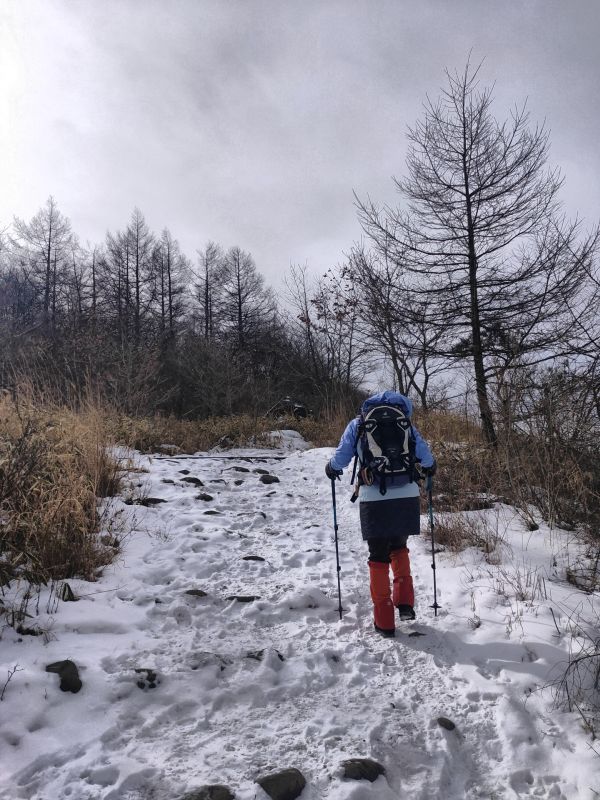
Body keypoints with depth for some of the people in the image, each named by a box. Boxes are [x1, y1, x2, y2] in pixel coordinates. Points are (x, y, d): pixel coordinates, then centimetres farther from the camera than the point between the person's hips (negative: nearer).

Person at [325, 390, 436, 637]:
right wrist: (430, 467, 28)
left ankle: (384, 620, 13)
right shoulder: (405, 422, 9)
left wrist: (331, 469, 24)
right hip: (407, 496, 2)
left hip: (373, 499, -1)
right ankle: (404, 601, 12)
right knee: (399, 546, 24)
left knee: (378, 556, 10)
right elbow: (426, 457, 6)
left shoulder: (358, 424, 6)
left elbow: (340, 458, 3)